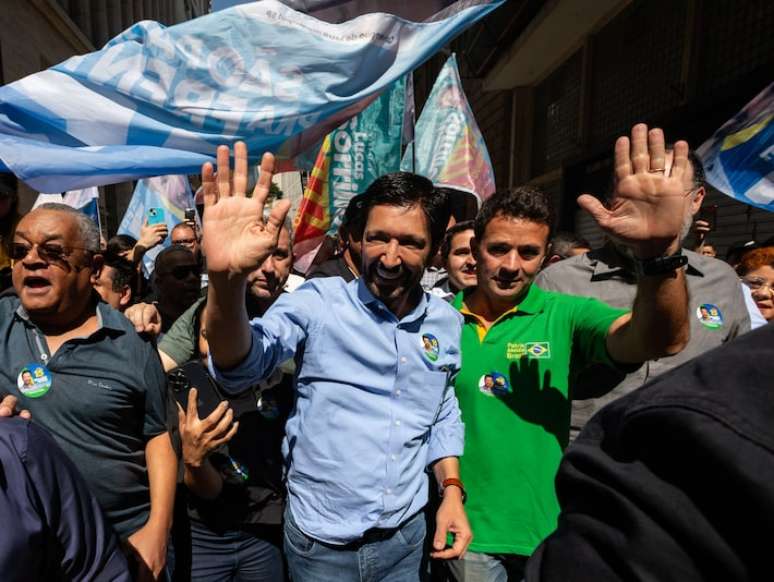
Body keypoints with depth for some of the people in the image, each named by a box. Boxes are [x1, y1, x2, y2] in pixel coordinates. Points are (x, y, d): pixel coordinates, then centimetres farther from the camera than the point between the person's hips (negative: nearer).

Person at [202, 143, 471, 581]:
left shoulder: (447, 322, -2)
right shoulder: (318, 302, -15)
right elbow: (241, 368, -26)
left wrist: (452, 489, 1)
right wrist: (227, 278, -43)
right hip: (319, 539, -2)